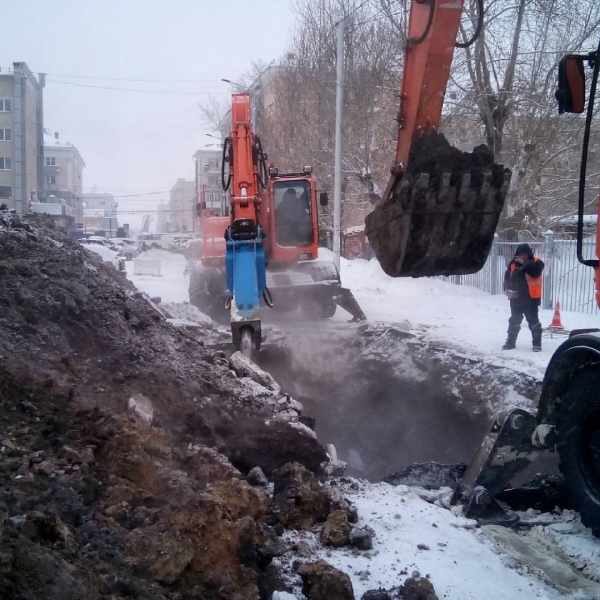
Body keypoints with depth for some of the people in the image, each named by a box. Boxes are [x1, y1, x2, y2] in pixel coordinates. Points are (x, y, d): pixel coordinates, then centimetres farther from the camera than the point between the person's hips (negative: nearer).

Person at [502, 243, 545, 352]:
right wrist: (507, 289, -7)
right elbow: (507, 277, 8)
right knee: (514, 321, 13)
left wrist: (525, 263, -24)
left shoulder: (537, 262, -7)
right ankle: (511, 342, 23)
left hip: (531, 298, -4)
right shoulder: (513, 263, 4)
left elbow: (535, 273, -26)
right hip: (516, 298, 4)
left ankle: (537, 344, 7)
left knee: (533, 321, 0)